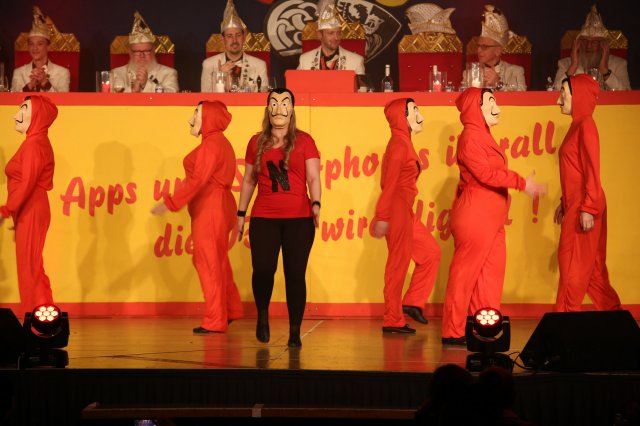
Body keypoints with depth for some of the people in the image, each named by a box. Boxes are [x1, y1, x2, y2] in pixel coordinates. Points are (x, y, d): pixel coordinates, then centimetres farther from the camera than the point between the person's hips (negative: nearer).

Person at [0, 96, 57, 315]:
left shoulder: (34, 144, -14)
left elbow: (27, 183, -22)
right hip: (29, 213, 10)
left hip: (30, 213, -10)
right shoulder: (38, 142, 16)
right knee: (30, 269, 12)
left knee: (29, 268, -7)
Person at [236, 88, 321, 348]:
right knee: (263, 269, -10)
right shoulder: (257, 142, 11)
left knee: (295, 274, -3)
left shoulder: (303, 141, 4)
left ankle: (295, 332, 4)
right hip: (264, 218, 1)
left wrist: (316, 204, -20)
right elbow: (249, 180, 17)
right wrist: (241, 213, 15)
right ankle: (263, 315, 18)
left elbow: (313, 178, -2)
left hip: (298, 218, -1)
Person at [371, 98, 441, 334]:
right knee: (398, 262, -3)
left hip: (405, 211, 10)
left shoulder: (403, 143, 15)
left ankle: (412, 302, 14)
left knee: (431, 252, 11)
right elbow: (390, 183, -19)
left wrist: (381, 215, 16)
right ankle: (392, 321, 4)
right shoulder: (399, 144, -14)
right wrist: (382, 217, -23)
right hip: (397, 210, -10)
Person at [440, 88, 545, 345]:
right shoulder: (470, 136, -12)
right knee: (465, 272, -5)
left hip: (490, 219, 10)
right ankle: (453, 332, 0)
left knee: (491, 273, 9)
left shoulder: (483, 136, 19)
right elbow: (485, 173, -19)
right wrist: (521, 183, -17)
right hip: (474, 217, -10)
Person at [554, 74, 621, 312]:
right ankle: (611, 310, 16)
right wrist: (564, 203, 21)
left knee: (573, 264, -3)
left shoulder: (586, 126, -13)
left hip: (584, 206, -9)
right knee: (590, 265, 11)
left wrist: (588, 209, -21)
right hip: (575, 204, 9)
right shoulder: (577, 125, 14)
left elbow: (592, 172, -18)